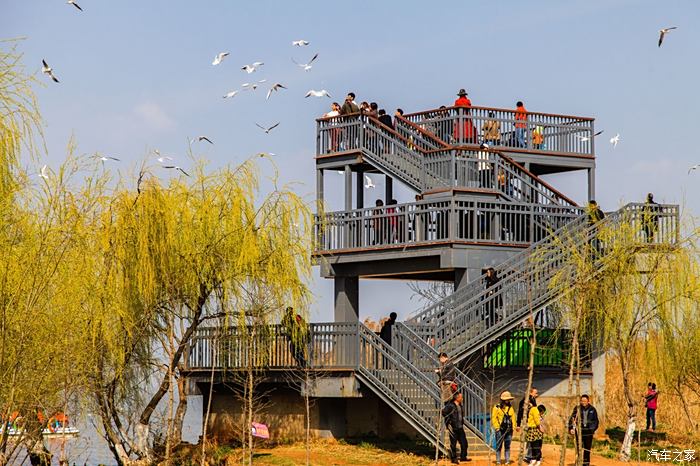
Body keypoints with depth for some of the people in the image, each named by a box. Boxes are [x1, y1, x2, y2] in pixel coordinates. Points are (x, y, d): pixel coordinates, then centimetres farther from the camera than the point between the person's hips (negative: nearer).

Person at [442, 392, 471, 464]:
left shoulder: (460, 405, 12)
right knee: (453, 444, 0)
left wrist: (462, 421, 16)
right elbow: (444, 412, -21)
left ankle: (463, 457, 20)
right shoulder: (450, 405, -14)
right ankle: (453, 459, 7)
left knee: (464, 442, 8)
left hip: (460, 427, 8)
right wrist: (449, 421, -16)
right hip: (453, 428, -8)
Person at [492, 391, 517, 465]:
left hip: (508, 430, 4)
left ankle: (507, 460, 8)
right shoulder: (497, 407, -2)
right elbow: (494, 418, -4)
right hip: (500, 430, -4)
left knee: (507, 446, 6)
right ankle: (498, 461, 2)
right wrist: (497, 427, -9)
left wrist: (513, 427, 9)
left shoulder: (510, 408, 14)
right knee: (499, 446, -1)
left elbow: (513, 418, 17)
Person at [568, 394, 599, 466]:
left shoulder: (592, 410, 4)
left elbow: (596, 421, 14)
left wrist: (593, 429, 4)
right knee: (579, 449, -2)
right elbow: (572, 419, 0)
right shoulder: (577, 409, 0)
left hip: (588, 433, 1)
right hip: (579, 431, -1)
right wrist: (571, 428, -12)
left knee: (587, 449, 5)